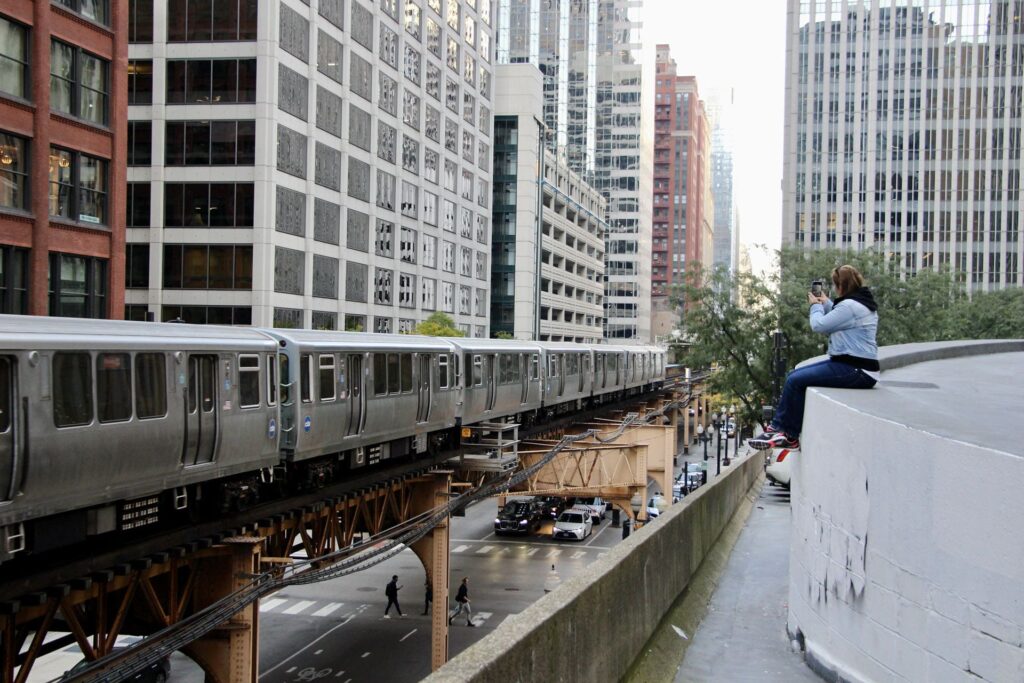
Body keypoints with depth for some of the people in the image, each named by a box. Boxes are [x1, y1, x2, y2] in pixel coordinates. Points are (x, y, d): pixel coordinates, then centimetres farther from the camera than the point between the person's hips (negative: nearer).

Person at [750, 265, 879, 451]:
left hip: (854, 371, -11)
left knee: (796, 380, -14)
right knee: (794, 376, 7)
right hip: (854, 366, 11)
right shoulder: (861, 302, 15)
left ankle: (788, 434, 1)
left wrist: (816, 306, 3)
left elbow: (819, 325, -15)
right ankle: (780, 430, 4)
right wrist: (826, 304, 20)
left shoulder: (850, 306, -18)